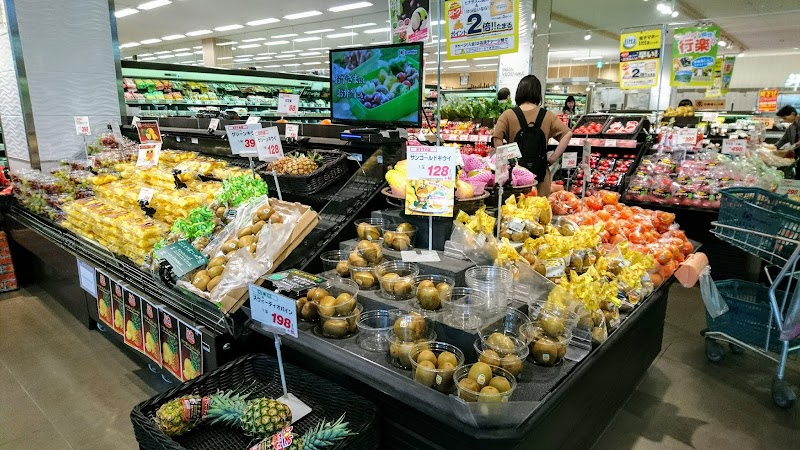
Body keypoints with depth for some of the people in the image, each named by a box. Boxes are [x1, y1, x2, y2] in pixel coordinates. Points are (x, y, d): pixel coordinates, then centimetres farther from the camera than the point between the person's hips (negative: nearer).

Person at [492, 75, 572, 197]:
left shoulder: (508, 115, -3)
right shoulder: (547, 116, 3)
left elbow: (497, 139, -13)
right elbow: (567, 134, -1)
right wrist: (553, 158, 0)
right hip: (540, 171, 1)